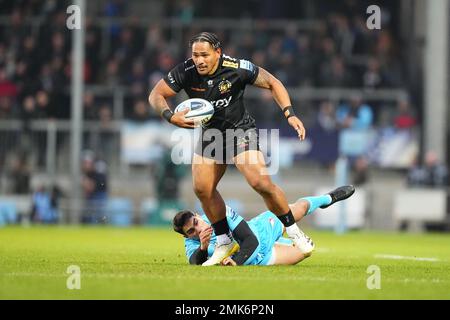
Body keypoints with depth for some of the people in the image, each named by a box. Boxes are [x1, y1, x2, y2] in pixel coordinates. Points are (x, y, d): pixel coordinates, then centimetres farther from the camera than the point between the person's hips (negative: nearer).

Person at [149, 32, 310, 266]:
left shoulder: (237, 69, -24)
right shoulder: (185, 72, -18)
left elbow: (272, 83, -10)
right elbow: (156, 95, -9)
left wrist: (290, 114, -20)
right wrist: (171, 117, -29)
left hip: (240, 130, -4)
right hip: (210, 132, 4)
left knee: (261, 182, -20)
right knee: (202, 188, -5)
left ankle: (294, 232, -2)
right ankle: (224, 242, 14)